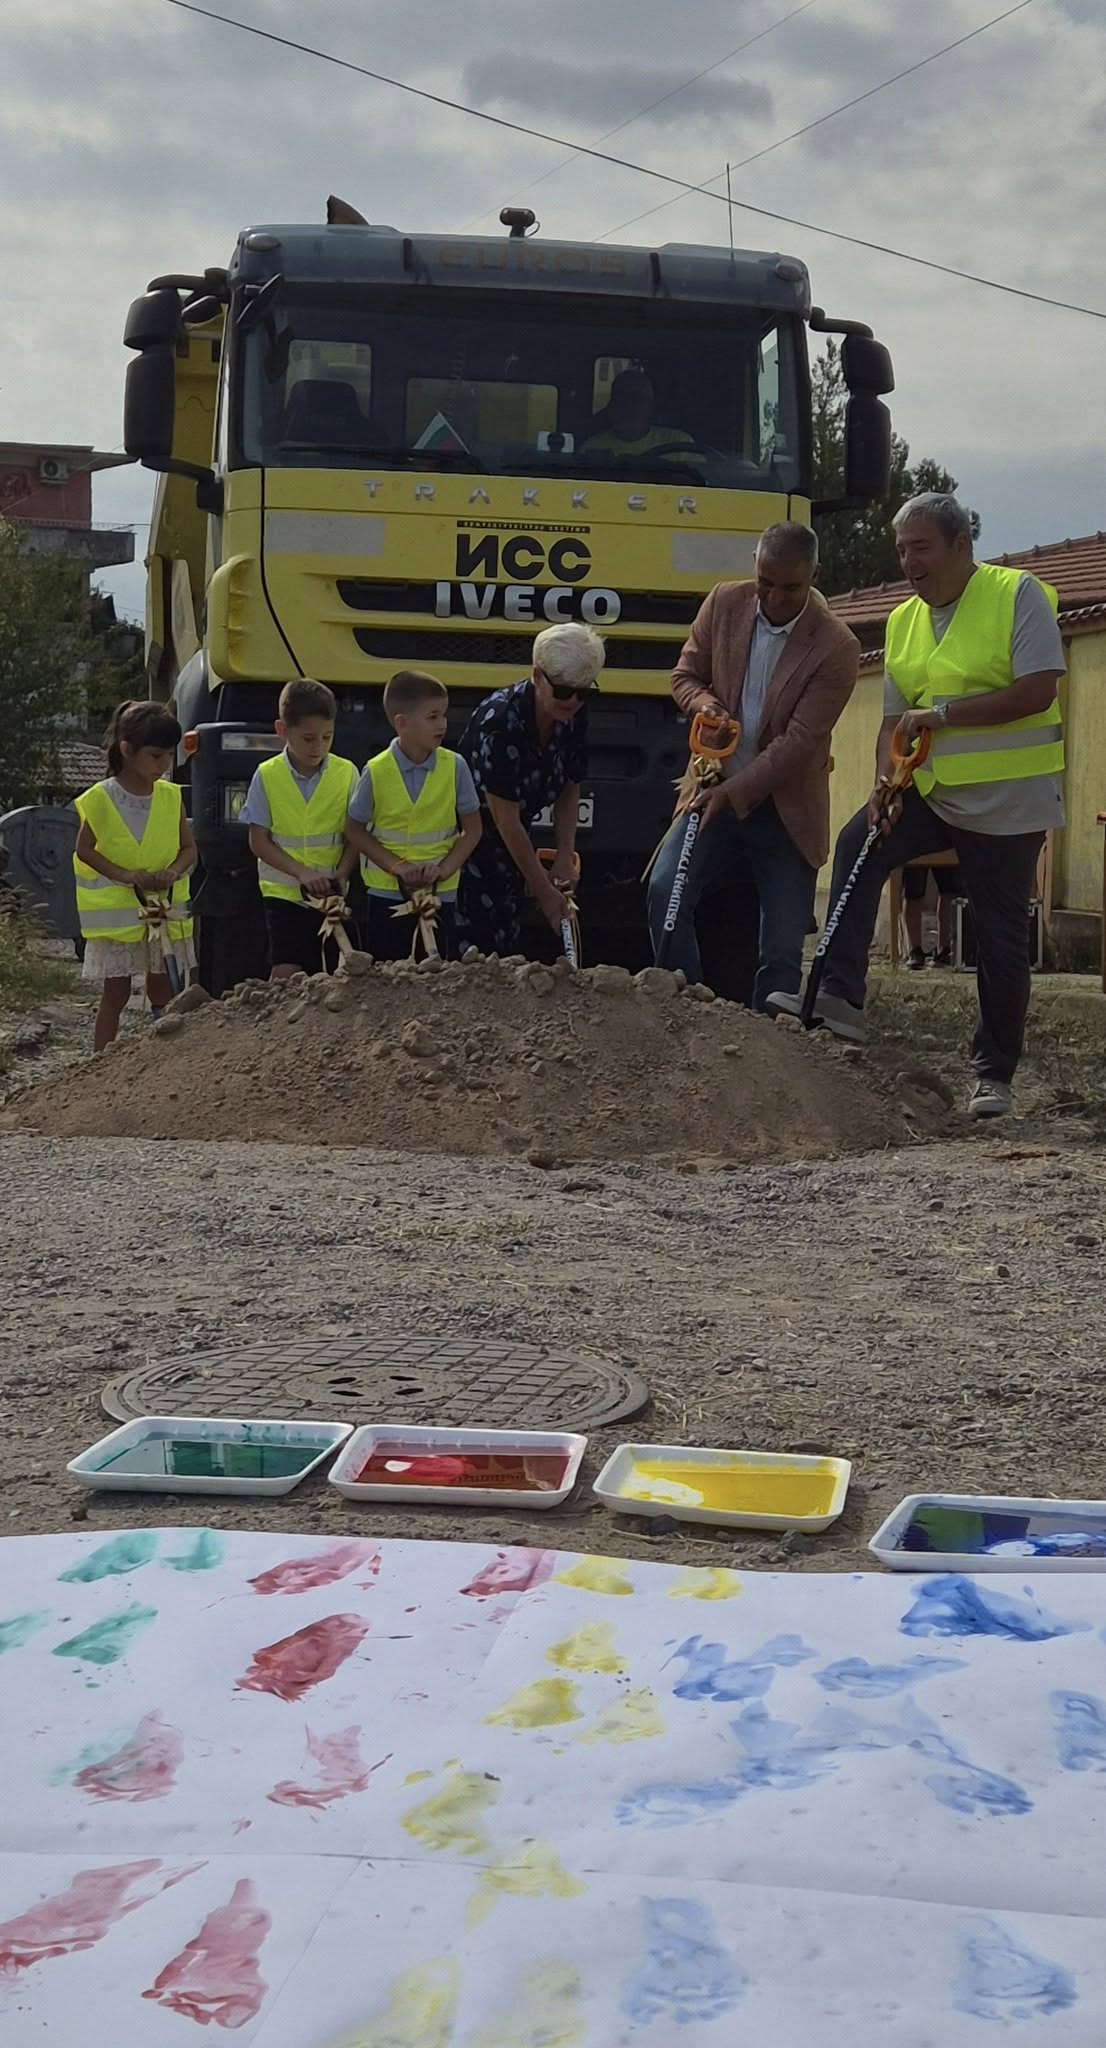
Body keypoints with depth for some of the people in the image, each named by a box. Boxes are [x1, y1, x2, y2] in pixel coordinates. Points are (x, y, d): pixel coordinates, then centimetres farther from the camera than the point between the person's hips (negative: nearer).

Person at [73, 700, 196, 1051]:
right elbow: (84, 850, -6)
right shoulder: (100, 799, -10)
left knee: (163, 994, 10)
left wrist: (172, 872, -15)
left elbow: (189, 848, 6)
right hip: (116, 910, -3)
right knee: (115, 995, 0)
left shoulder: (171, 797, 1)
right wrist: (127, 875, -18)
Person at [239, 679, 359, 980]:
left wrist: (341, 875, -15)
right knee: (287, 974, -12)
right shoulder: (267, 776, -3)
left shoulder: (346, 774, 0)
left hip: (334, 895, 2)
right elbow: (259, 841, -3)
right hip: (284, 894, -2)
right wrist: (301, 872, -16)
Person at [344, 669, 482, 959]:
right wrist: (396, 866, -11)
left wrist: (446, 868, -13)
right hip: (387, 894, -1)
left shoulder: (455, 767, -6)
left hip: (441, 892, 1)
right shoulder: (377, 772, -10)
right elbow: (355, 830, 0)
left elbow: (472, 829, 2)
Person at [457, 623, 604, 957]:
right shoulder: (501, 721, -29)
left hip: (510, 843, 7)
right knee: (475, 942, -13)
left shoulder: (574, 717, -9)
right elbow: (506, 818, -26)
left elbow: (570, 788, 6)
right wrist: (543, 889, -21)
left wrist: (565, 857, -6)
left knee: (508, 942, 8)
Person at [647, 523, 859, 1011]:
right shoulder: (723, 604, -2)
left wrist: (730, 793, -24)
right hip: (716, 790, 3)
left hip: (786, 809, -3)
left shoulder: (836, 647, -14)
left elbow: (799, 740, -18)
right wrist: (702, 701, -15)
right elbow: (685, 675, 9)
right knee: (665, 891, -17)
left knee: (783, 948, -3)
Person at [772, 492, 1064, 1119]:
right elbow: (896, 717, 11)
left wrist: (944, 713, -21)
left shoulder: (1018, 595, -10)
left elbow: (1038, 691, -20)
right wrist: (885, 782, -8)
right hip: (933, 791, 6)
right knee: (858, 845, -17)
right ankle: (842, 998, -15)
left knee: (1000, 938, 0)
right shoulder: (903, 621, 9)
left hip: (1008, 801, -6)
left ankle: (996, 1074, 12)